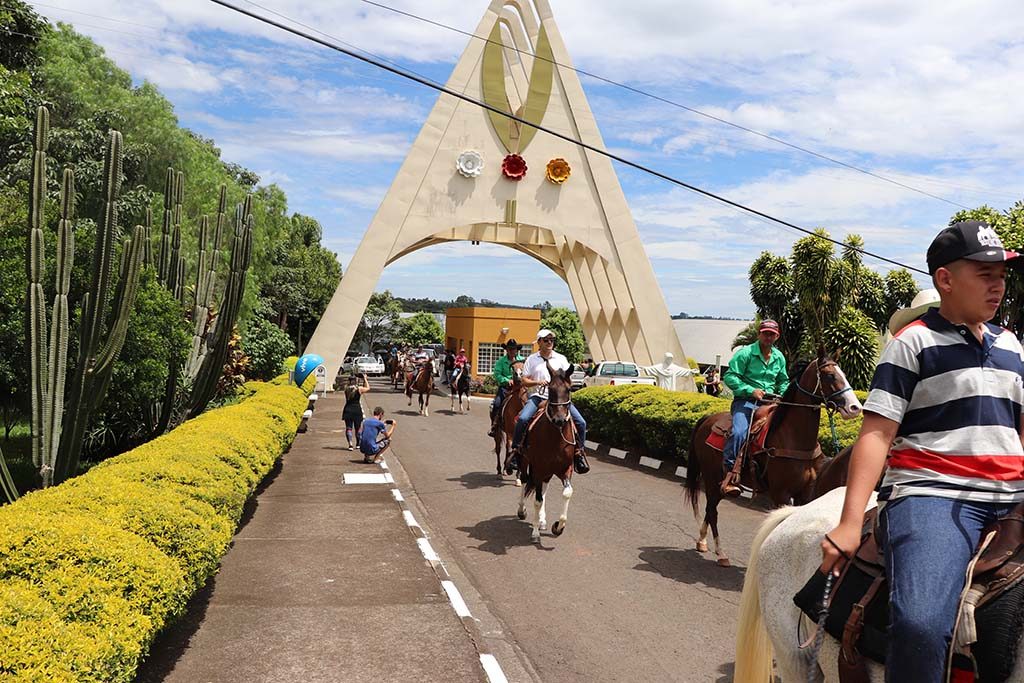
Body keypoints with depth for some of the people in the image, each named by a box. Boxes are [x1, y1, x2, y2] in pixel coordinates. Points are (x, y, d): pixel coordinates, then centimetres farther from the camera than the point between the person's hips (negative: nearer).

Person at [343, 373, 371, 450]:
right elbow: (368, 388, 10)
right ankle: (358, 444, 25)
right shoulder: (359, 389, -8)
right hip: (357, 410, -1)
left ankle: (350, 445, -10)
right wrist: (365, 379, 18)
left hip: (348, 410, 2)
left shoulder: (346, 389, 0)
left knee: (348, 428, 3)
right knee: (358, 428, 13)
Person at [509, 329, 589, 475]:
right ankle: (515, 450, -14)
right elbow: (524, 381, 6)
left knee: (581, 422, -12)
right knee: (522, 419, -29)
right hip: (537, 397, -1)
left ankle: (579, 452, 7)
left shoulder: (561, 359, 13)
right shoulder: (532, 359, 9)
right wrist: (538, 382, -12)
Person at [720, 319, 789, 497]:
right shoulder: (745, 353, -5)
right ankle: (728, 475, -29)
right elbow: (730, 377, -10)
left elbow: (783, 382, 28)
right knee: (739, 432, -29)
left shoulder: (779, 357, 15)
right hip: (745, 401, -6)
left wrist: (783, 395, 7)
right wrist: (751, 390, -18)